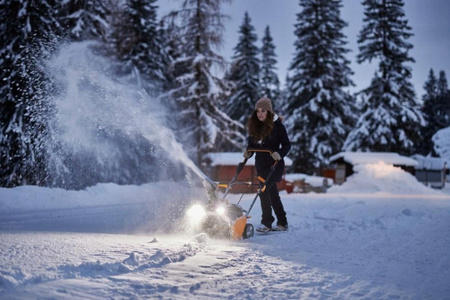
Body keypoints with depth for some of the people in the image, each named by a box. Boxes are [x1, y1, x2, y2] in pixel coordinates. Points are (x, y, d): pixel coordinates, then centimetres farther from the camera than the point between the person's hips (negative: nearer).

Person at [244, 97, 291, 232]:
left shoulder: (277, 125, -9)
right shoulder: (254, 126, 7)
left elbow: (287, 145, -7)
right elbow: (252, 144, 14)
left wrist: (279, 154, -25)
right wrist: (248, 153, -6)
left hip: (274, 165, -6)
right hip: (261, 165, 6)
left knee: (263, 190, -18)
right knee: (272, 193, 12)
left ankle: (267, 222, -8)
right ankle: (282, 223, 22)